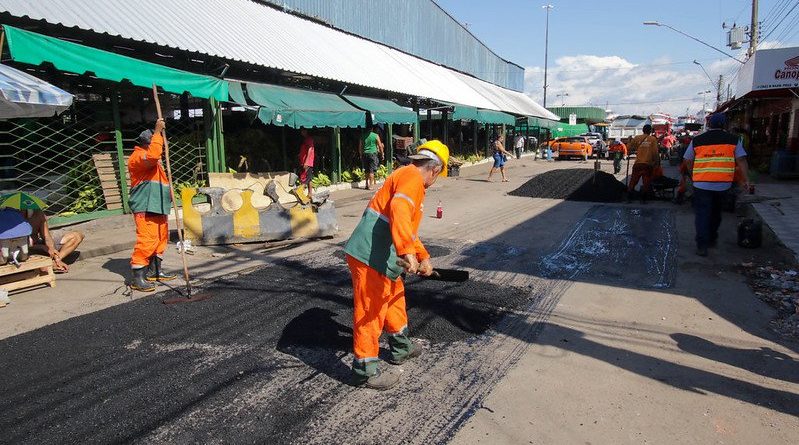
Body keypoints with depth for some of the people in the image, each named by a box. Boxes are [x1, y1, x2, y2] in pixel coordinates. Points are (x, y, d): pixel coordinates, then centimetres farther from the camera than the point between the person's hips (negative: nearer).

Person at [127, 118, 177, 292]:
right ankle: (138, 278, -10)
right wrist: (158, 131, -24)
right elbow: (152, 155, -32)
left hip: (157, 207, 10)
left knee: (161, 238, 14)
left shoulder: (151, 159, 22)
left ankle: (154, 271, 26)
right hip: (145, 208, -10)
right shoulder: (137, 157, -11)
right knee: (147, 239, -15)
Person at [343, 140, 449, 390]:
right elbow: (399, 210, -31)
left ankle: (401, 348, 43)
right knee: (371, 311, 0)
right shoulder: (412, 176, -10)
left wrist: (423, 257, 34)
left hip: (381, 258, 11)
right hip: (371, 257, -11)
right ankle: (365, 371, 14)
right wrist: (407, 252, -40)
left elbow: (409, 229, 32)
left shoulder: (409, 178, 23)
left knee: (394, 299, 25)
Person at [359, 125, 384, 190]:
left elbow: (360, 147, 11)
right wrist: (382, 155, 7)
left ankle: (367, 184, 16)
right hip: (373, 153, -4)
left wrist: (361, 155, 19)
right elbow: (380, 146, -3)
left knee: (367, 170, 14)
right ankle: (370, 185, -6)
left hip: (365, 154, 4)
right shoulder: (376, 136, -3)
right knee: (371, 171, -3)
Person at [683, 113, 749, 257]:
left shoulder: (697, 140, 1)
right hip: (723, 184, 2)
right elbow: (741, 160, -1)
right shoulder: (733, 139, 3)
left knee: (702, 214, 1)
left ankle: (702, 246, -6)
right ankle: (712, 239, 34)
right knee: (716, 213, 21)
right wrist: (745, 180, 2)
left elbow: (688, 161, 7)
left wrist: (694, 174, 22)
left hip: (702, 184, -2)